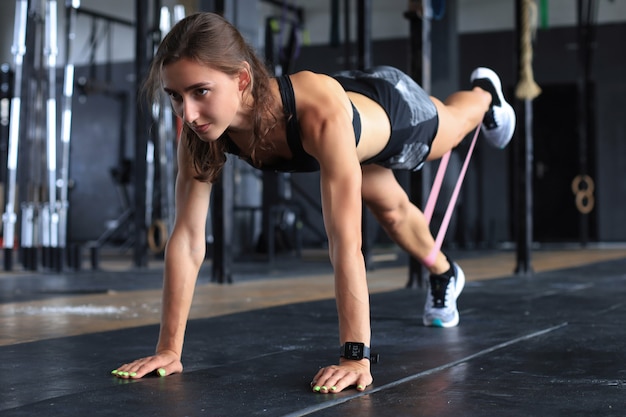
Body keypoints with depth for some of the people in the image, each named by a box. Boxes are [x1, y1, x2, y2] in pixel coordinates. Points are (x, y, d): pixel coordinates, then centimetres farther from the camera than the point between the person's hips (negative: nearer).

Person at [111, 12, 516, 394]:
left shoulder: (319, 113, -54)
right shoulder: (199, 131, -38)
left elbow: (345, 243, -55)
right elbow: (187, 237, -33)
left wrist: (356, 357, -56)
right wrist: (169, 348, -34)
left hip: (392, 106, -3)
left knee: (455, 122, 33)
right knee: (391, 209, 28)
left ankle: (485, 94, 71)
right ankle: (444, 276, 60)